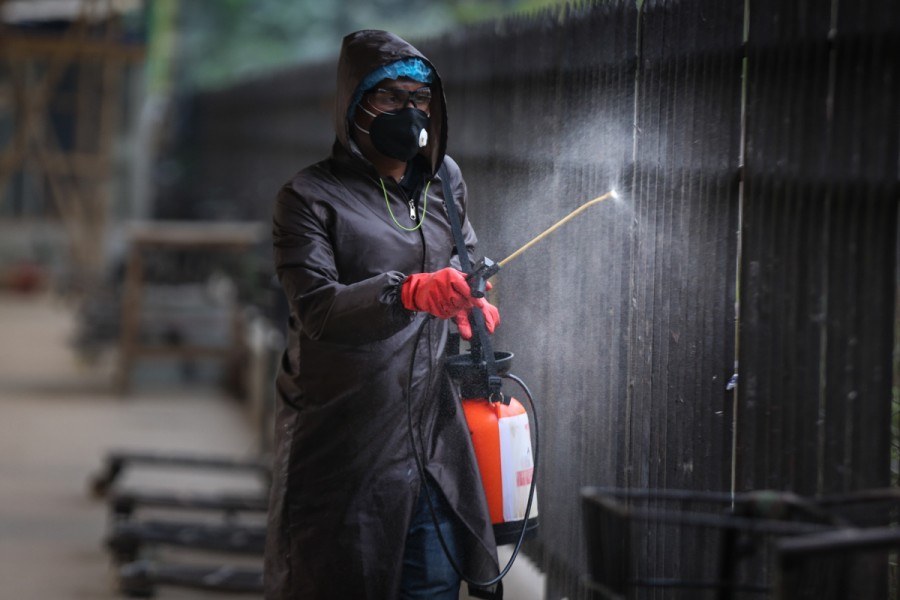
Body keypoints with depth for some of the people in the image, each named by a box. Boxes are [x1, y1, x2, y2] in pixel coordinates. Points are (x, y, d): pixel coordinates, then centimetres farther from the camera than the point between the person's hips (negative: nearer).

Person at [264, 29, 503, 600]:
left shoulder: (444, 179, 14)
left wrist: (473, 301, 9)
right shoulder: (310, 198, -4)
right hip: (343, 442, -5)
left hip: (433, 439, 5)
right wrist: (411, 293, -35)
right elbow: (316, 307, -19)